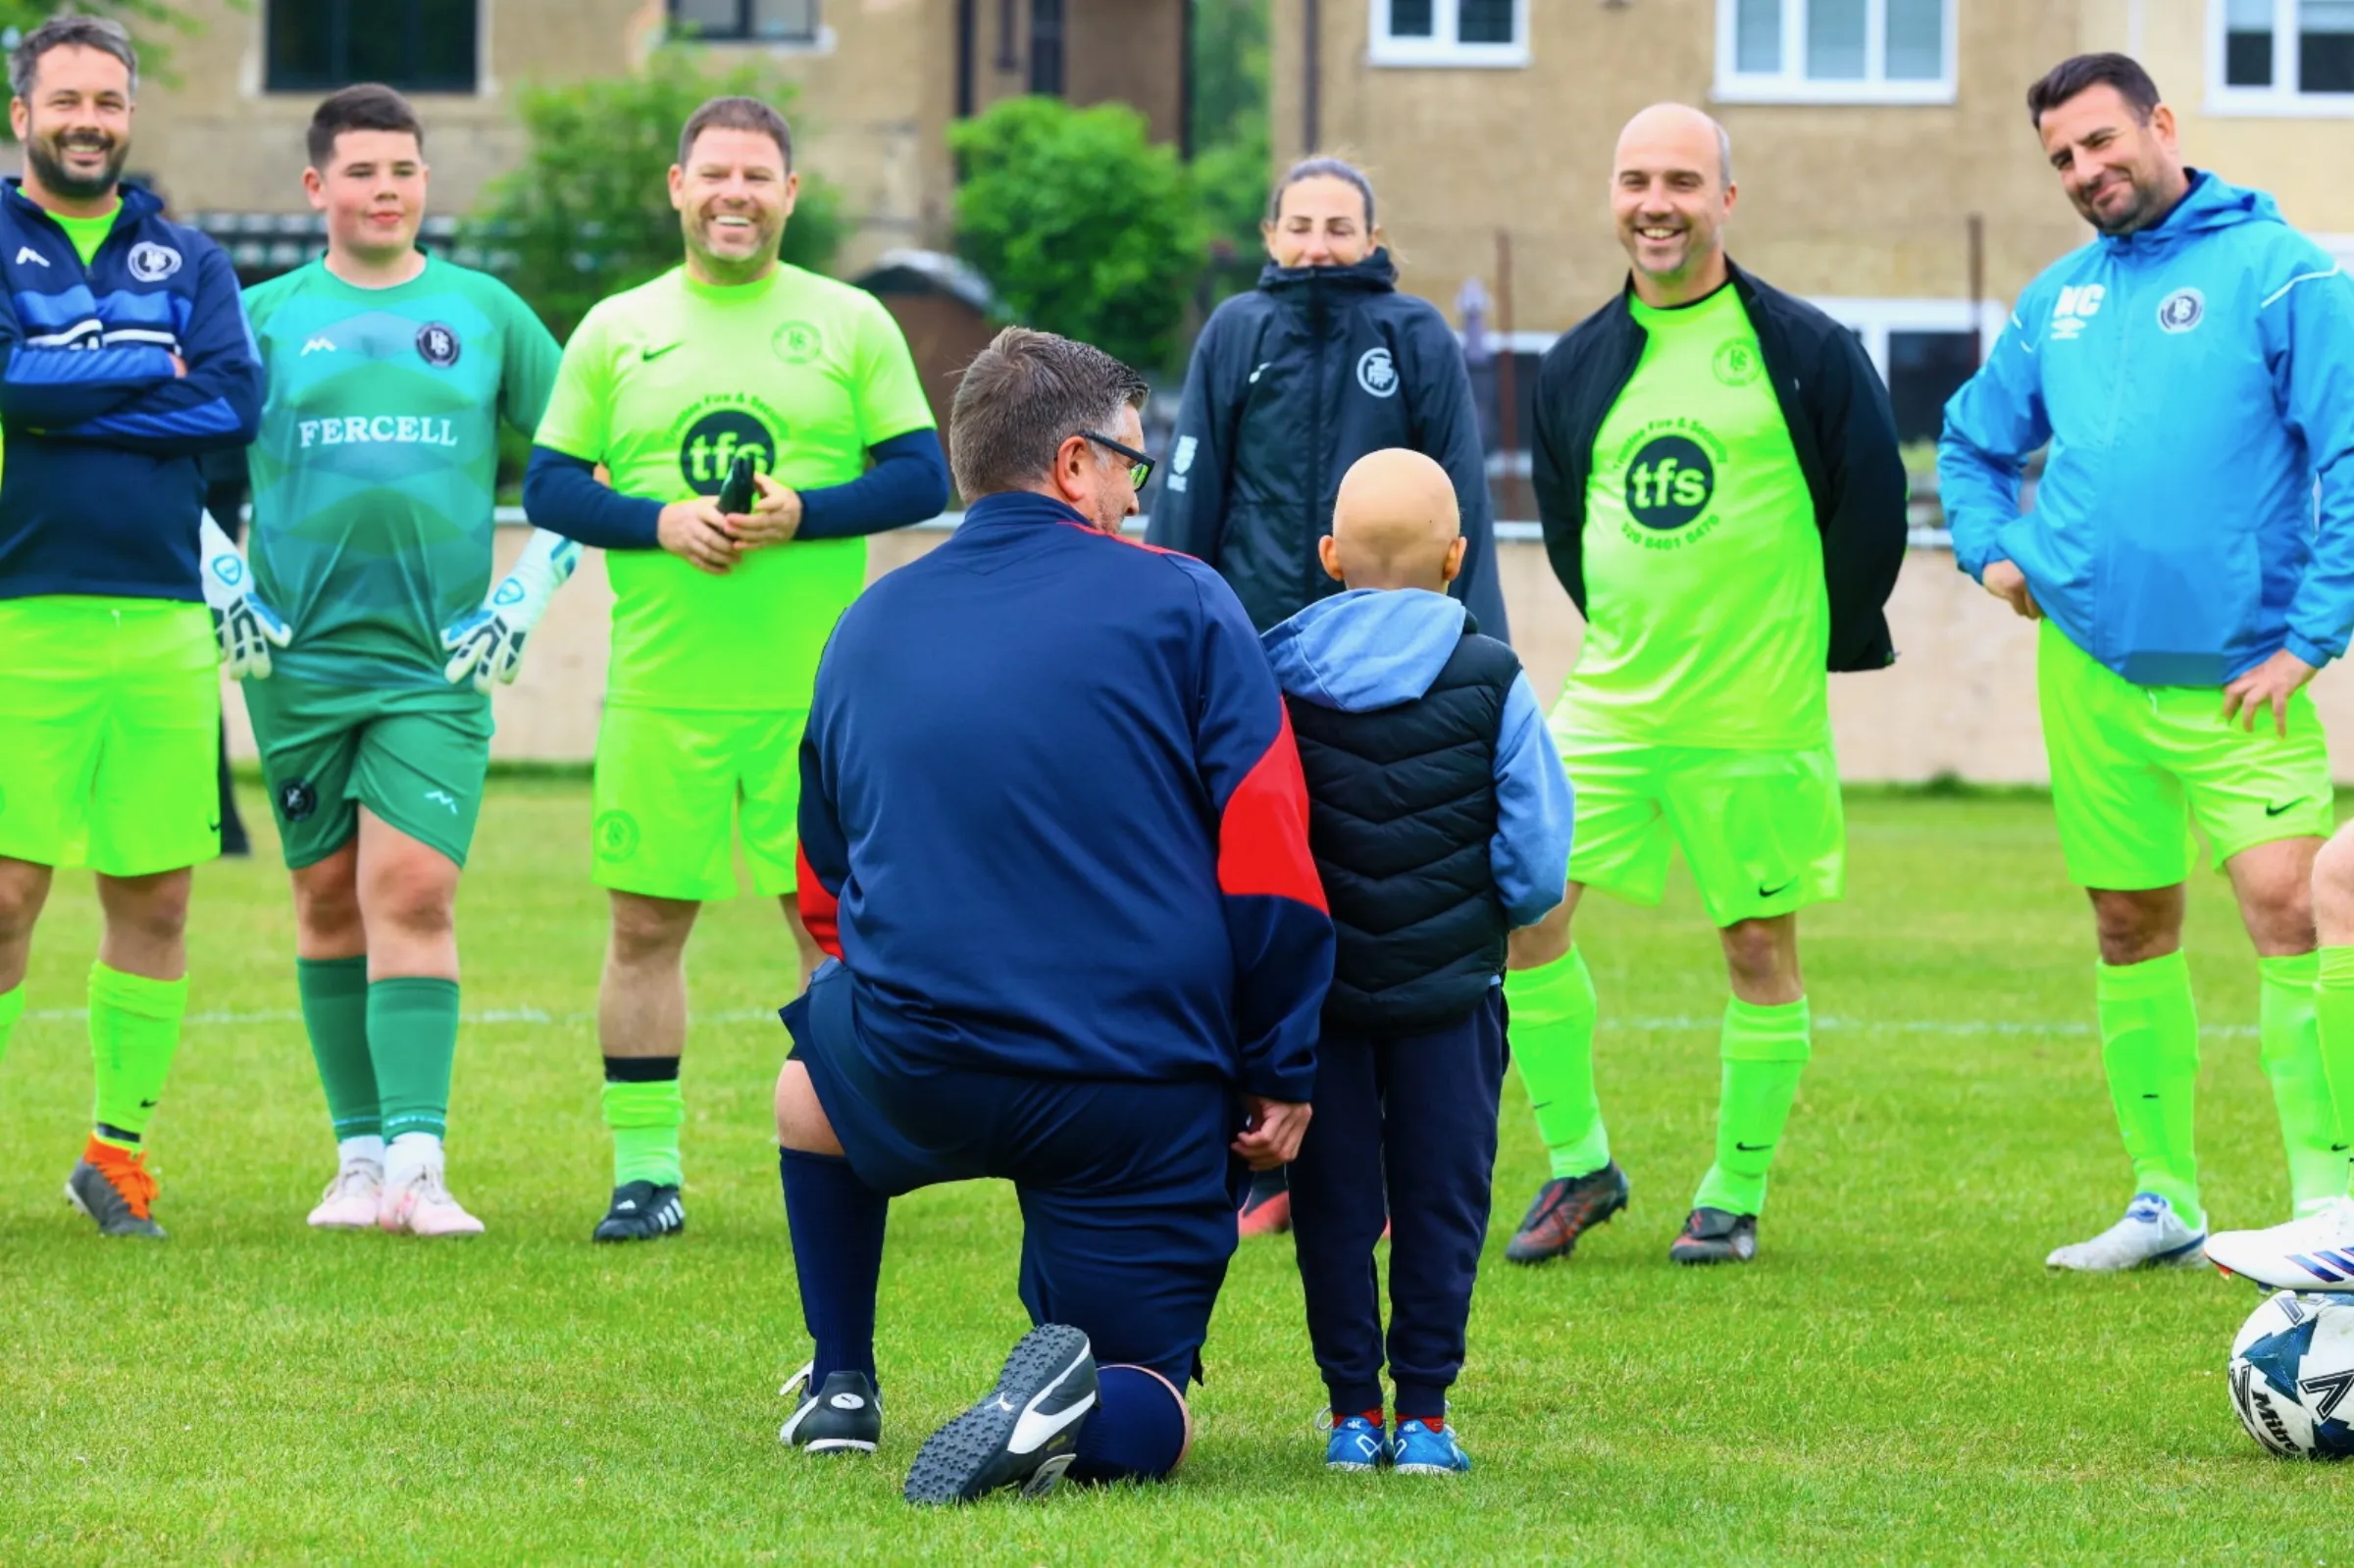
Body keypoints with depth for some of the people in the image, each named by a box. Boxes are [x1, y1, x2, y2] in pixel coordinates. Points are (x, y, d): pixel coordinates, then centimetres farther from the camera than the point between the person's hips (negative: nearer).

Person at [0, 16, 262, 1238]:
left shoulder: (187, 260, 14)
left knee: (156, 897, 5)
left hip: (162, 620, 4)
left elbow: (237, 399, -2)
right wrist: (149, 371, -5)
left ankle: (119, 1148, 17)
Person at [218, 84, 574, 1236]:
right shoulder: (265, 316, 7)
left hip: (438, 663, -1)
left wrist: (531, 590, 2)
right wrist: (217, 578, 0)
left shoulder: (483, 313, 8)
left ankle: (417, 1160, -19)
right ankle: (358, 1156, 13)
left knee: (415, 892, -13)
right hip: (299, 658, 1)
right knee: (331, 901, 5)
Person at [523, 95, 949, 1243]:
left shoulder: (851, 325, 5)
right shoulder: (615, 331, 9)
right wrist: (659, 522, -11)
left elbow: (923, 478, 2)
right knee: (645, 924, 2)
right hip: (659, 688, 1)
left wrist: (803, 514, -14)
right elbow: (548, 485, 6)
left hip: (817, 686, -1)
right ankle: (645, 1170, 9)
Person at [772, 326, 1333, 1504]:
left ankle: (840, 1385, 34)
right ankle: (1078, 1406, -24)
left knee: (815, 1063, 38)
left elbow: (822, 893, 22)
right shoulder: (1178, 605, -1)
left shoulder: (867, 628, 11)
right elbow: (1271, 871, -6)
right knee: (1147, 1416, 11)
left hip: (918, 1086, 3)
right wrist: (1278, 1077, 3)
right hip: (1146, 1102, -3)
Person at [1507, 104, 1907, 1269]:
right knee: (1520, 903, -8)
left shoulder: (1805, 352, -5)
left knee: (1759, 945, 3)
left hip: (1759, 716, -3)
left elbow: (1872, 509, 2)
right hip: (1610, 702, 3)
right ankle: (1579, 1163, 7)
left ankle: (1735, 1197, 18)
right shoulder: (1576, 367, 7)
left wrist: (1811, 648, 6)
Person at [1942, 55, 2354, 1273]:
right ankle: (2164, 1200, 21)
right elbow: (1971, 443, 28)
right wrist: (1992, 551, 9)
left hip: (2236, 678, -6)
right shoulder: (2059, 299, 12)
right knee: (2131, 930, 11)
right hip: (2087, 663, 6)